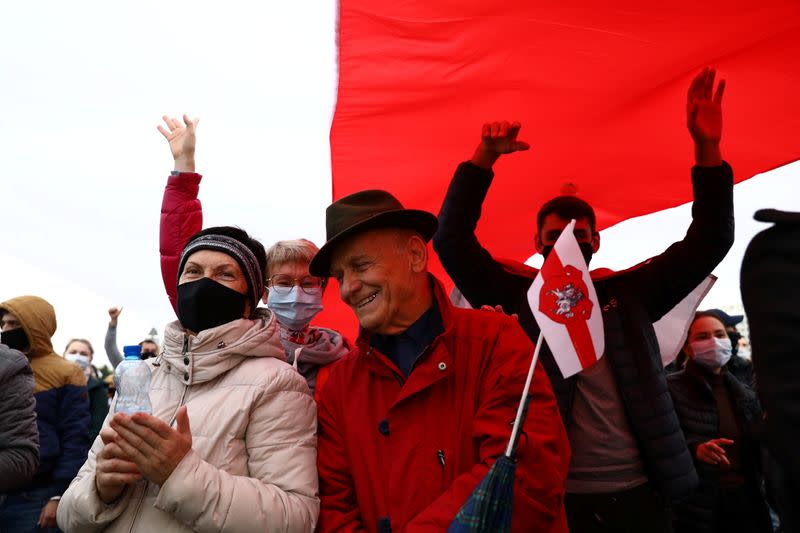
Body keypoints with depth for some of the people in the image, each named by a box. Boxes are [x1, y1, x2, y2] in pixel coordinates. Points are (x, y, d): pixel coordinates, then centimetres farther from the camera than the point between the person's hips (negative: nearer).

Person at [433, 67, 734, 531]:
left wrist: (707, 150, -7)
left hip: (638, 490, 3)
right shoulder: (516, 298, 0)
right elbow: (454, 243, -7)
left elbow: (709, 243, 4)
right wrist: (485, 158, -16)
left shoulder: (627, 295, 6)